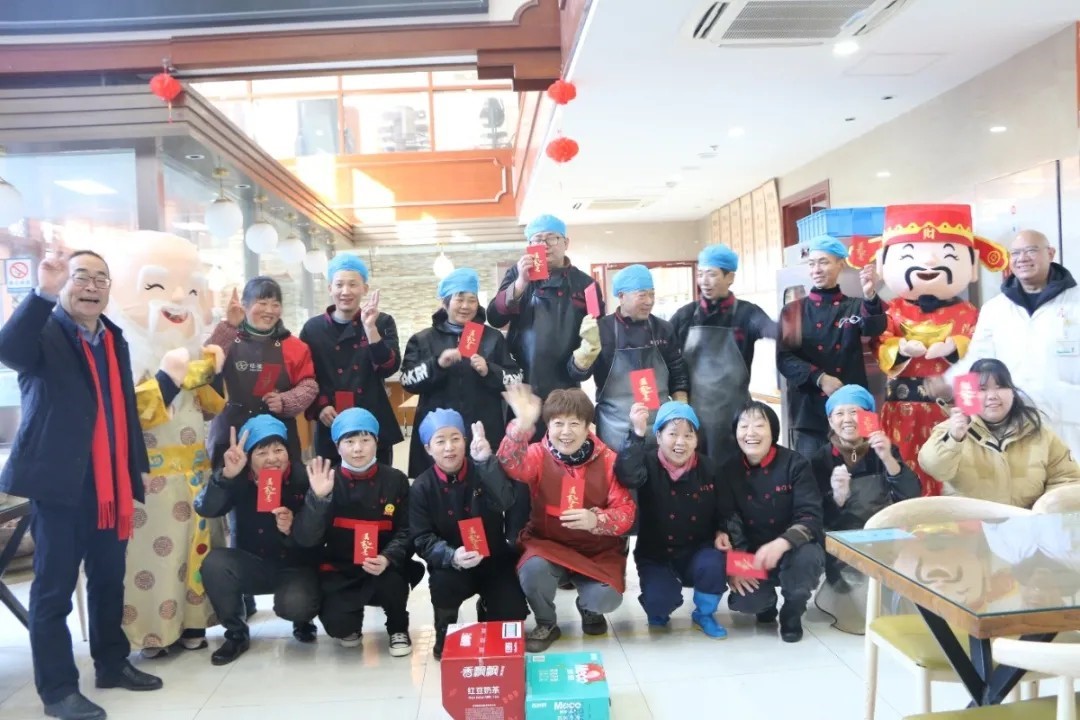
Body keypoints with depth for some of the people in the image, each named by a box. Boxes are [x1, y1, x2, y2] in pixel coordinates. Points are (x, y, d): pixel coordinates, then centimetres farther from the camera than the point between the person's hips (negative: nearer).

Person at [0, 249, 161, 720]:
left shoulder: (115, 340, 14)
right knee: (54, 589, 3)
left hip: (110, 483, 6)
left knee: (109, 581, 16)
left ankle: (112, 664, 30)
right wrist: (43, 294, -39)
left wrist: (134, 473, 13)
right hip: (59, 483, -6)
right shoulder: (44, 332, -4)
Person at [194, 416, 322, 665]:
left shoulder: (304, 478, -16)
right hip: (254, 565, 3)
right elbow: (205, 510, -28)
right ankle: (236, 634, -2)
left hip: (296, 567, -2)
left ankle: (302, 621, 10)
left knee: (295, 604, -32)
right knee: (214, 562, -26)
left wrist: (293, 529, -36)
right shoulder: (240, 479, -10)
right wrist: (226, 474, -43)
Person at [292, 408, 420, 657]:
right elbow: (306, 539, -13)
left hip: (383, 568, 0)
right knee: (338, 625, -24)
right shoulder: (327, 481, -5)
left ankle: (398, 629, 3)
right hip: (340, 572, 0)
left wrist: (388, 559, -25)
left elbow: (406, 532, -5)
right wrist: (319, 497, -28)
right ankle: (351, 626, 18)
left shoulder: (396, 480, -3)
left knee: (392, 581, -32)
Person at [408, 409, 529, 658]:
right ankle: (445, 634, 0)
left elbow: (504, 502, -27)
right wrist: (451, 556, -32)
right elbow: (422, 539, -11)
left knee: (512, 615, -14)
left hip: (494, 559, 1)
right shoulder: (421, 487, -7)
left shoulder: (482, 472, -7)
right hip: (451, 564, -1)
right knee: (443, 581, -32)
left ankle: (487, 608, 24)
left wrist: (486, 460, -40)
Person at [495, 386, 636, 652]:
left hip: (597, 550, 0)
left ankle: (589, 610, 17)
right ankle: (546, 624, 2)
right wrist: (522, 424, -49)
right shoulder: (539, 455, -8)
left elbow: (626, 511, -9)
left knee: (606, 597, -26)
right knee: (532, 570, -33)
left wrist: (597, 520, -30)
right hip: (548, 544, 0)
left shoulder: (608, 460, -7)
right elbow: (512, 465, -32)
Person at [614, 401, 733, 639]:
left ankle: (704, 615, 3)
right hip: (656, 555, -2)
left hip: (696, 551, 3)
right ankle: (658, 611, 17)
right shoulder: (649, 464, -11)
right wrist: (637, 434, -43)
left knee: (715, 564, -29)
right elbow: (627, 475, -36)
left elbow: (725, 509, 10)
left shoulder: (708, 468, -1)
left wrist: (721, 532, -10)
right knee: (660, 600, -25)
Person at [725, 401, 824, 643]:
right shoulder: (729, 470, -4)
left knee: (805, 557, -36)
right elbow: (727, 522, -2)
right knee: (744, 601, -25)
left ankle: (792, 613, -1)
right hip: (751, 555, 1)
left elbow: (811, 517, -20)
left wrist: (781, 544, -39)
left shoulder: (795, 464, -12)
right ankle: (767, 600, 17)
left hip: (793, 550, -1)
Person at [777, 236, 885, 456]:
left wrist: (871, 297, -34)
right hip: (809, 409, -1)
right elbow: (784, 358, -3)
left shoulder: (855, 307, 8)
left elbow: (874, 328, -15)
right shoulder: (793, 311, 6)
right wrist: (820, 378, -16)